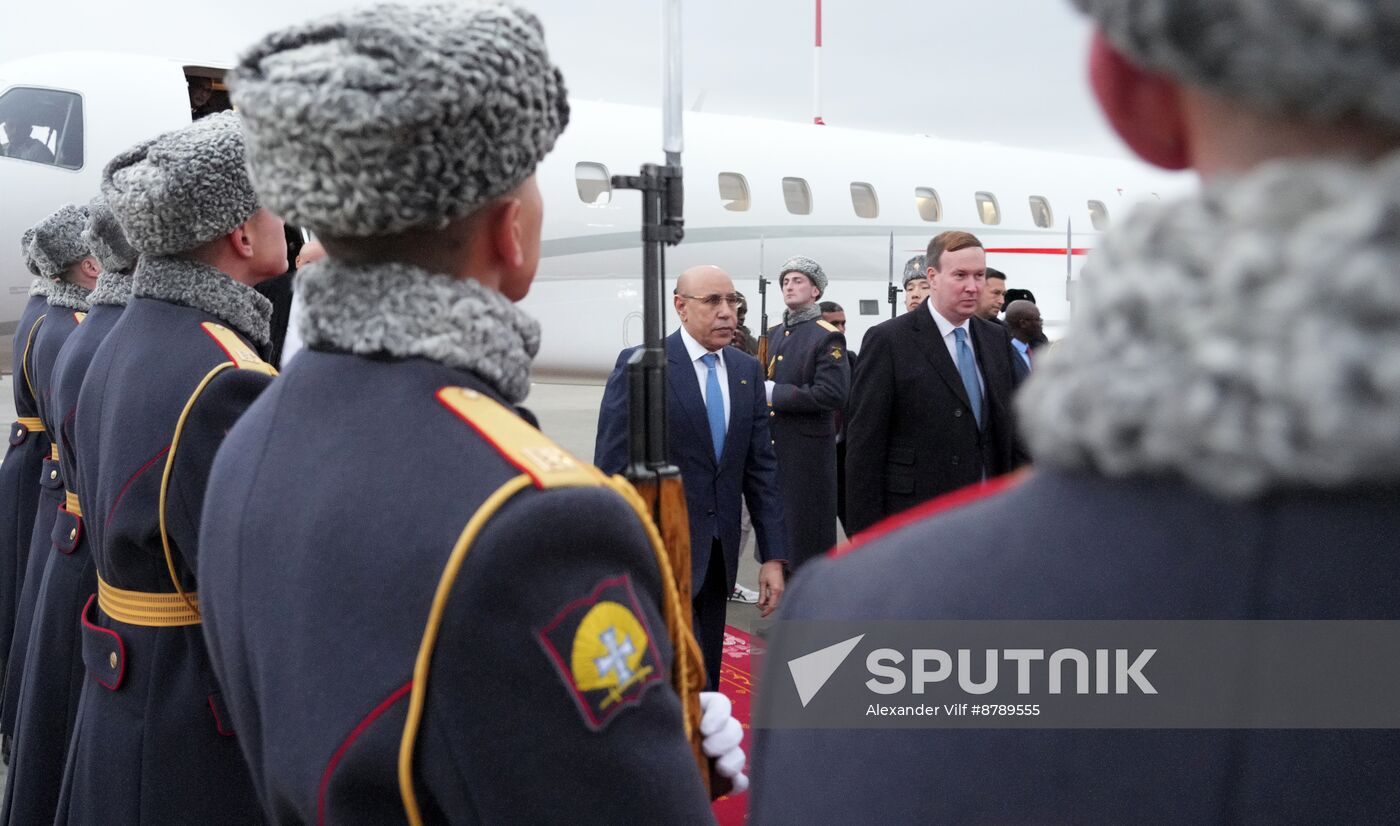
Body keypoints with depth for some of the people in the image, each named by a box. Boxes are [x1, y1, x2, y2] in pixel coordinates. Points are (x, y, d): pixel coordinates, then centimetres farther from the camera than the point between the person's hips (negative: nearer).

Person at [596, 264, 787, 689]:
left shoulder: (748, 370, 9)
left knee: (706, 683, 12)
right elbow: (613, 469, -9)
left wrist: (773, 557, 4)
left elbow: (761, 467, 9)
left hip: (718, 555, 6)